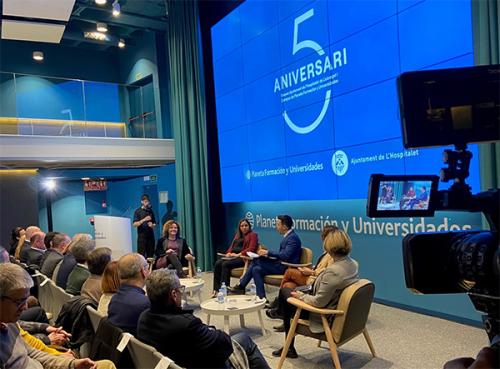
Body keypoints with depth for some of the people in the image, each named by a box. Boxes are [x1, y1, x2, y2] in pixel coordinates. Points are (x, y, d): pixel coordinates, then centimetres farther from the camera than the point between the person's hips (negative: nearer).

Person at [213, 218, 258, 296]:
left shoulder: (253, 235, 4)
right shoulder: (237, 235, 27)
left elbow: (251, 249, -9)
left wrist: (238, 254, -17)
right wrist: (229, 253, 2)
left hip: (243, 258, -7)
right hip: (233, 256, 7)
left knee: (225, 264, -29)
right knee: (217, 263, -19)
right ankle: (216, 289, -23)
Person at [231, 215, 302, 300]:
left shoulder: (293, 237, -16)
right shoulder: (288, 236, 14)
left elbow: (285, 255, -25)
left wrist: (268, 253, -15)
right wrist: (266, 253, 1)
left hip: (286, 267, -9)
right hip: (282, 264, 9)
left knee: (257, 261, -12)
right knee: (256, 269, 1)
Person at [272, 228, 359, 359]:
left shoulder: (333, 271, -33)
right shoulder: (353, 264, -5)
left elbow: (319, 302, -28)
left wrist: (301, 296, -11)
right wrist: (316, 274, 20)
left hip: (322, 316, -9)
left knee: (284, 292, 9)